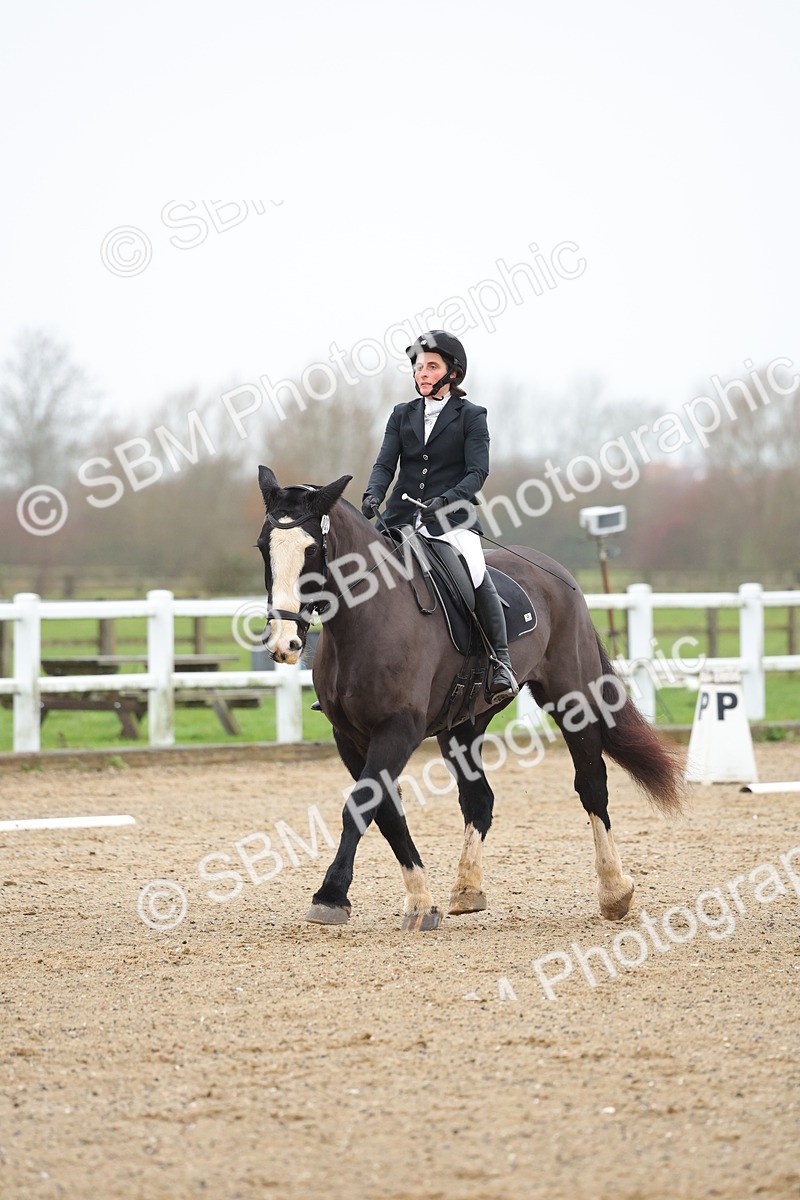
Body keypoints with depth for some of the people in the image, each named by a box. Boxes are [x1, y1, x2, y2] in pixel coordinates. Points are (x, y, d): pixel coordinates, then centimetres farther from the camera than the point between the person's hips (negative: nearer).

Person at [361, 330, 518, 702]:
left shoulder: (470, 416, 3)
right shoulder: (402, 415, 15)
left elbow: (477, 472, -6)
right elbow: (385, 463, 6)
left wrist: (446, 500, -23)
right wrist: (373, 494, -15)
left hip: (452, 520, -4)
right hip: (403, 517, 4)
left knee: (477, 577, -27)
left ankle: (501, 662, -20)